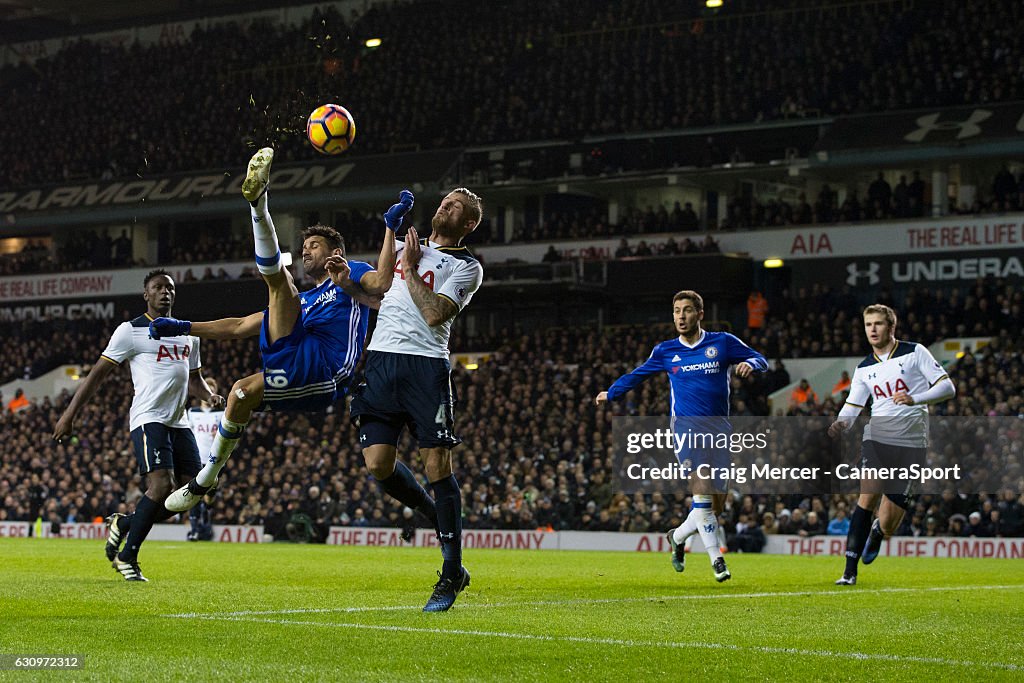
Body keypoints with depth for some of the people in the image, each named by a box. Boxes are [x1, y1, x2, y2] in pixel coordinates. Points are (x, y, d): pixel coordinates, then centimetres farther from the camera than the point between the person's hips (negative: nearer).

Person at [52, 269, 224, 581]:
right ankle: (127, 556, -6)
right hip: (149, 418, -7)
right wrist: (69, 415, -7)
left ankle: (123, 523, 16)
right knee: (162, 484, -20)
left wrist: (210, 396, 5)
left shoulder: (188, 334, 19)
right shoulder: (131, 331, -1)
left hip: (179, 422, 7)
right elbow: (98, 374, -2)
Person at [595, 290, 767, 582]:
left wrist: (750, 364, -15)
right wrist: (611, 393, 31)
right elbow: (638, 374, 24)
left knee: (717, 500, 2)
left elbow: (760, 360, 8)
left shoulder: (723, 342, 3)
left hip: (718, 427, 2)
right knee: (702, 492, -19)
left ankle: (679, 536, 28)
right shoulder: (665, 351, 7)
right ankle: (716, 559, -16)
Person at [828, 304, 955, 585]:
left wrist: (915, 398, -20)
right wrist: (840, 423, -14)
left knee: (887, 526, -6)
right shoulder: (864, 369, 13)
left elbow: (947, 387, -4)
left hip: (911, 443, -2)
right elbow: (852, 406, 10)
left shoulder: (914, 352, 1)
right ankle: (850, 571, -16)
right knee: (868, 497, -19)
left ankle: (878, 531, 34)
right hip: (877, 437, 2)